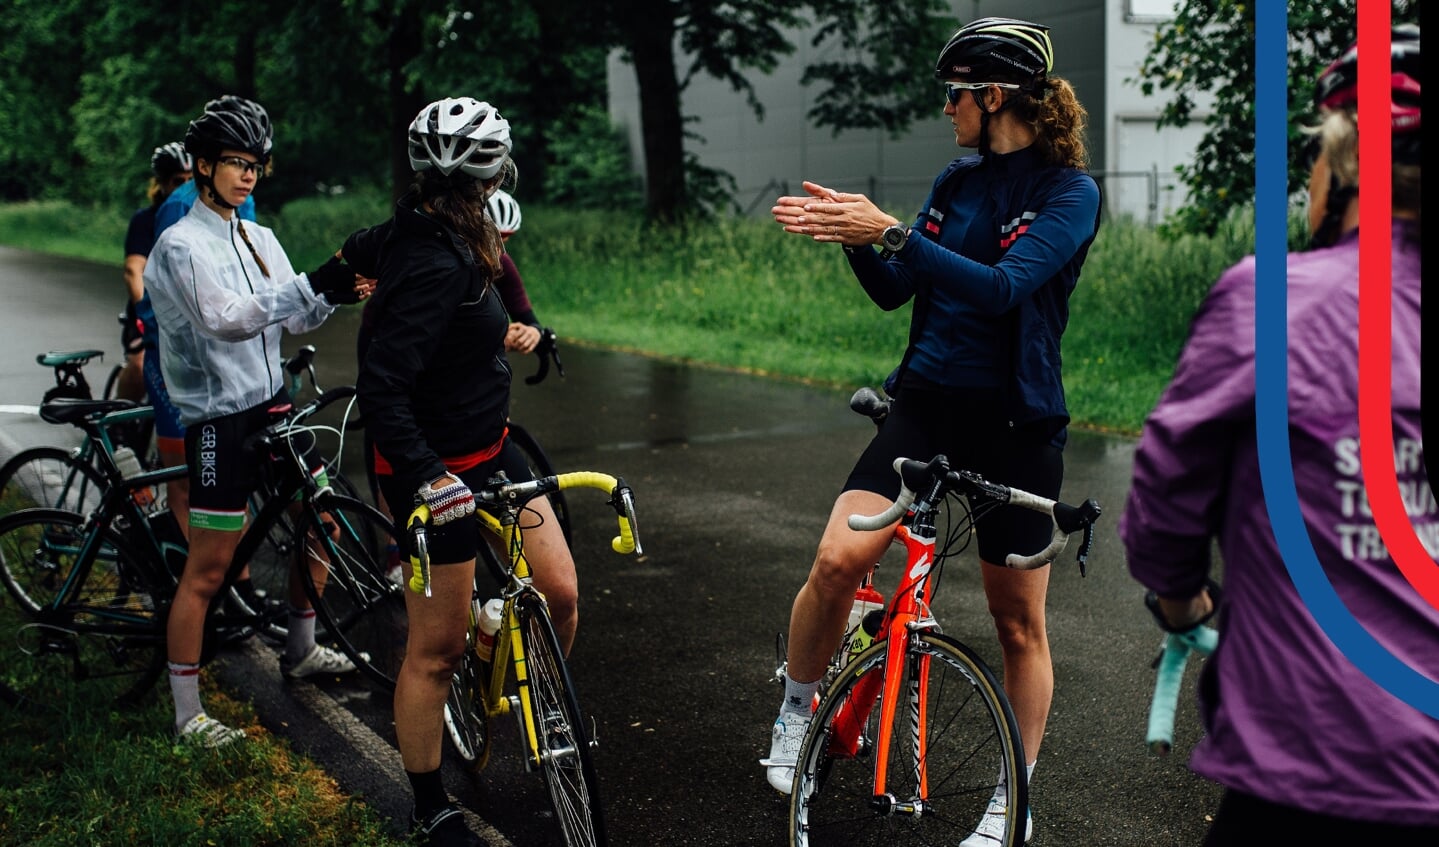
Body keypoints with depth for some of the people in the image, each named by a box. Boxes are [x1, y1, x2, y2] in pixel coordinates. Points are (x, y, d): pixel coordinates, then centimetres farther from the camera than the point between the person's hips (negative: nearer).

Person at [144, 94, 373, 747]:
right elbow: (226, 321, -27)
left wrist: (338, 295, -16)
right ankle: (186, 714, 4)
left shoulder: (259, 239, 11)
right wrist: (312, 284, -33)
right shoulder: (181, 245, -13)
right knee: (207, 568, -4)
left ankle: (301, 651, 34)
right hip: (218, 418, -8)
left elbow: (294, 318, 5)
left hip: (271, 405, 8)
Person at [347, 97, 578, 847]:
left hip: (489, 451, 9)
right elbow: (380, 388, -32)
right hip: (439, 469, -9)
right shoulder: (438, 269, -26)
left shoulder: (410, 234, 1)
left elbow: (358, 252, 24)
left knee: (560, 595, 4)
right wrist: (427, 477, -39)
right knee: (437, 646, 2)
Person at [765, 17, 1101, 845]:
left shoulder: (1070, 191, -9)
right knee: (837, 559, -16)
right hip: (927, 403, 4)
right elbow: (894, 290, 9)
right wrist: (852, 234, -10)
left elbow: (1004, 288, -25)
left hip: (1016, 422, -4)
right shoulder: (959, 180, 9)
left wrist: (890, 232, -31)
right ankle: (796, 713, 8)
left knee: (1020, 621, 6)